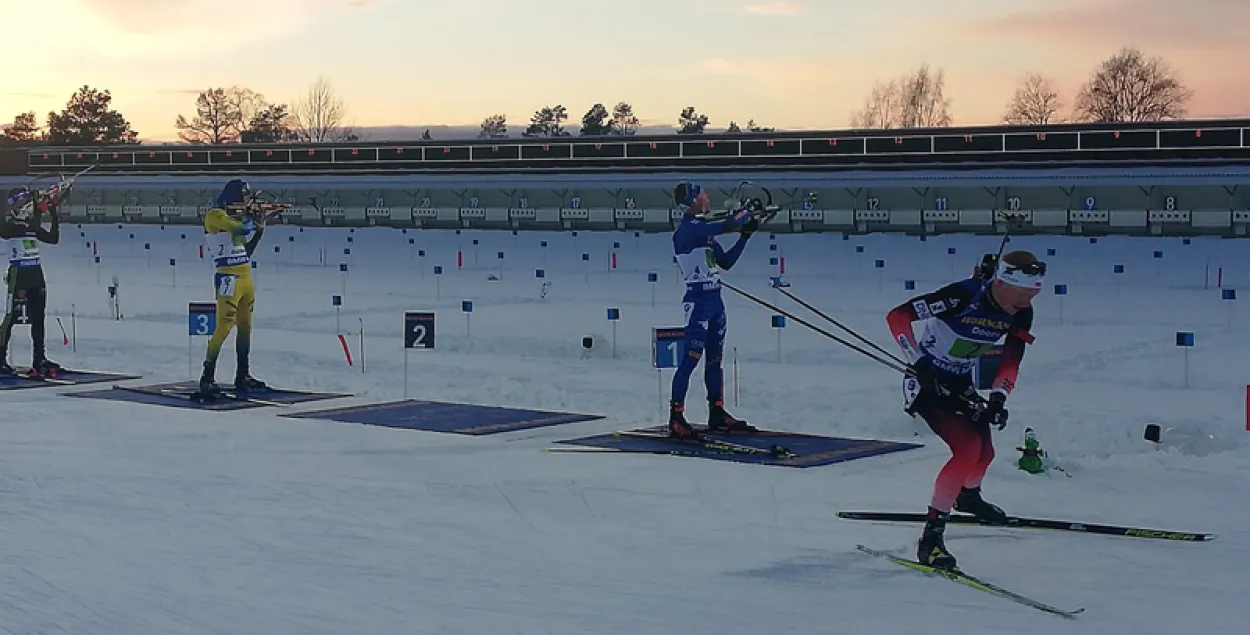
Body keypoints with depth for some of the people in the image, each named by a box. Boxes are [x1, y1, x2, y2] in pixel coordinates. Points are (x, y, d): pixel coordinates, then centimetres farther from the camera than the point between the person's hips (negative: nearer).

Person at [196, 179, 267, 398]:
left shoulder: (235, 218, 16)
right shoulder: (215, 216, -10)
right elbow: (242, 228, -27)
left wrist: (259, 231, 10)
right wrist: (251, 217, -7)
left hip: (246, 278, 9)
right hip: (228, 279, -9)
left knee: (245, 327, 14)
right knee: (223, 327, -12)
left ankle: (243, 376, 24)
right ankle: (207, 378, -10)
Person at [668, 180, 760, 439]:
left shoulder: (705, 228, 15)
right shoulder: (688, 228, -15)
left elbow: (726, 262, 18)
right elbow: (728, 225, -24)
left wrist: (745, 235, 12)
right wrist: (747, 212, -5)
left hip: (715, 299, 10)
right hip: (698, 300, -10)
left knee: (715, 359, 14)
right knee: (691, 357, -12)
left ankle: (717, 414, 23)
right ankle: (676, 419, -12)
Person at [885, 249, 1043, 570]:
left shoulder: (1020, 314, -9)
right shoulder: (963, 295, -30)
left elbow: (1010, 362, -2)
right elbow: (897, 316, -28)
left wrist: (997, 399, -18)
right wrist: (920, 362, -33)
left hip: (960, 384, 7)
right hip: (926, 383, -7)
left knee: (984, 450, 14)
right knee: (968, 447, -23)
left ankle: (968, 496, 52)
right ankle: (931, 537, -19)